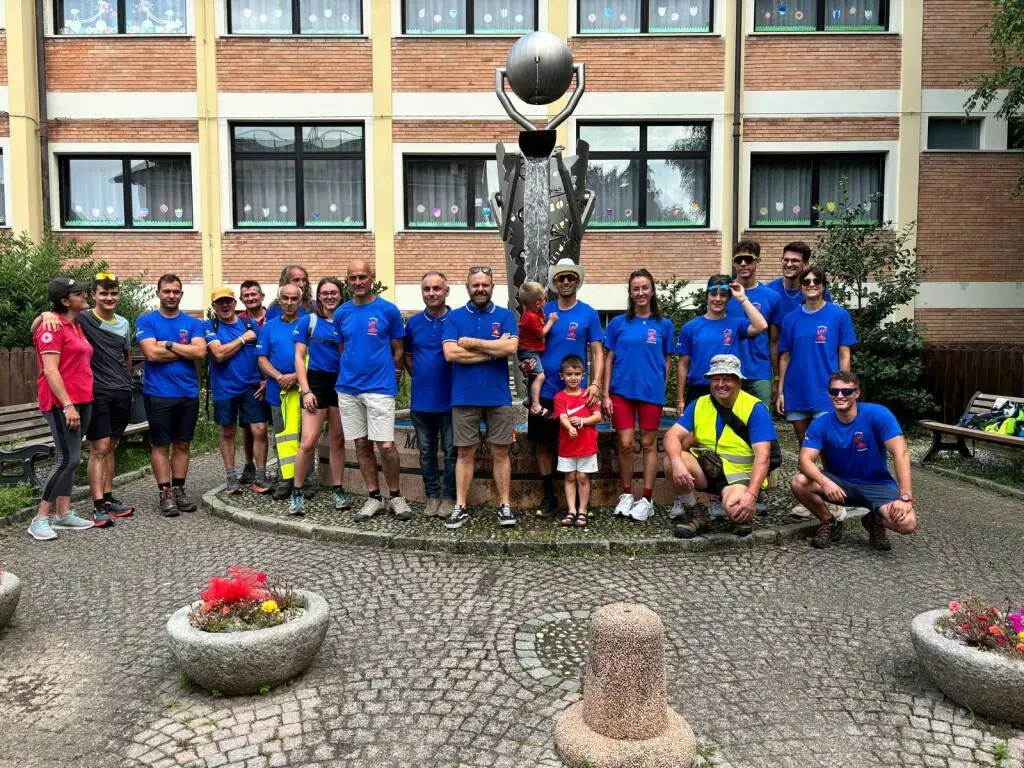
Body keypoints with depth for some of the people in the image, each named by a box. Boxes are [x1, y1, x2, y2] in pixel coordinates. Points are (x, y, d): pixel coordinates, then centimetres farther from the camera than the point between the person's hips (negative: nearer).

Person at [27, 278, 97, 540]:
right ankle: (39, 519, -1)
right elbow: (50, 371, -18)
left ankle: (63, 514, 17)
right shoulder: (53, 327, -12)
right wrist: (67, 405, -22)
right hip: (62, 403, -9)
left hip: (81, 401, 9)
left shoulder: (76, 326, 15)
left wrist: (80, 402, 17)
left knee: (69, 459, 11)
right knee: (68, 460, -10)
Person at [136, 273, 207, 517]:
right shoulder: (147, 321, 0)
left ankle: (179, 489, 19)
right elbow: (152, 353, -14)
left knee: (183, 443, 10)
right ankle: (165, 493, 9)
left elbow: (200, 352, -8)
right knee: (160, 444, 3)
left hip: (188, 393, 3)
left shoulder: (193, 323, 7)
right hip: (158, 394, -3)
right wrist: (185, 350, -7)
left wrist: (169, 344, -10)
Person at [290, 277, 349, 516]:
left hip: (342, 383, 3)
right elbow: (299, 357, 0)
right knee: (308, 442, -10)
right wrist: (305, 390, -9)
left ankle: (338, 490, 19)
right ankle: (297, 492, 5)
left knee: (337, 440, 9)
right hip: (317, 382, -2)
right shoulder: (308, 321, 2)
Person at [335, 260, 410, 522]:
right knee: (361, 444, 9)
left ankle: (396, 496, 12)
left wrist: (392, 375, 4)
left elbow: (398, 350, 4)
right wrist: (353, 371, 11)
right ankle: (374, 497, 21)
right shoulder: (341, 313, 8)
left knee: (385, 445, -7)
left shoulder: (388, 310, -3)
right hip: (347, 388, 4)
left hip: (379, 387, -4)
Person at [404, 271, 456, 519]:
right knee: (426, 451, 11)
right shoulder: (413, 322, 5)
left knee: (451, 451, 5)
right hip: (421, 400, 4)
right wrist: (418, 377, 7)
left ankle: (449, 496, 17)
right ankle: (432, 495, 23)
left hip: (450, 398, -3)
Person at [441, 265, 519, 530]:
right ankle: (461, 507, 15)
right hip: (464, 397, 0)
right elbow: (450, 353, -11)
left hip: (498, 396, 0)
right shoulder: (454, 317, 3)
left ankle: (504, 505, 16)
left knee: (500, 452, 7)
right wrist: (493, 350, -10)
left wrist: (472, 342, -9)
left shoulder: (505, 316, 4)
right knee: (466, 453, 7)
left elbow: (511, 347, -13)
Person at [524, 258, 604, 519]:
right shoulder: (543, 311, 5)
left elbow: (597, 352, 0)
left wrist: (595, 384, -13)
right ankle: (548, 496, 21)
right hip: (545, 390, 2)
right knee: (543, 442, 7)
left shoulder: (588, 313, 1)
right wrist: (529, 362, -10)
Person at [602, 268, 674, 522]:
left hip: (652, 392, 0)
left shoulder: (664, 325, 4)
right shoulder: (618, 323, 4)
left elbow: (666, 361, 10)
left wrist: (661, 389, 8)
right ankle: (626, 495, 17)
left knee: (648, 444, 5)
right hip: (622, 391, 0)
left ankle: (646, 499, 14)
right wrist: (605, 394, -1)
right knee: (625, 444, 1)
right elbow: (609, 360, 5)